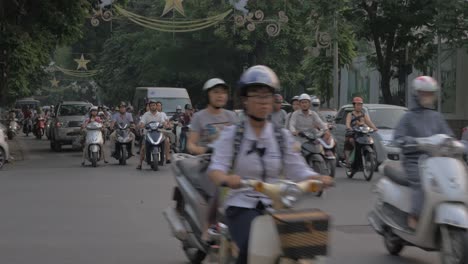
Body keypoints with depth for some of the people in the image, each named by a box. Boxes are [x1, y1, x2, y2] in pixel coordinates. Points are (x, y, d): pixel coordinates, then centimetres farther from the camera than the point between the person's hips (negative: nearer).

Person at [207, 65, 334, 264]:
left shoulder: (282, 136, 11)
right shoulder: (231, 134, 3)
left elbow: (298, 170, 4)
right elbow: (216, 168, -10)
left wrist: (318, 178, -18)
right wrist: (226, 179, -34)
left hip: (275, 207, 3)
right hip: (242, 207, -3)